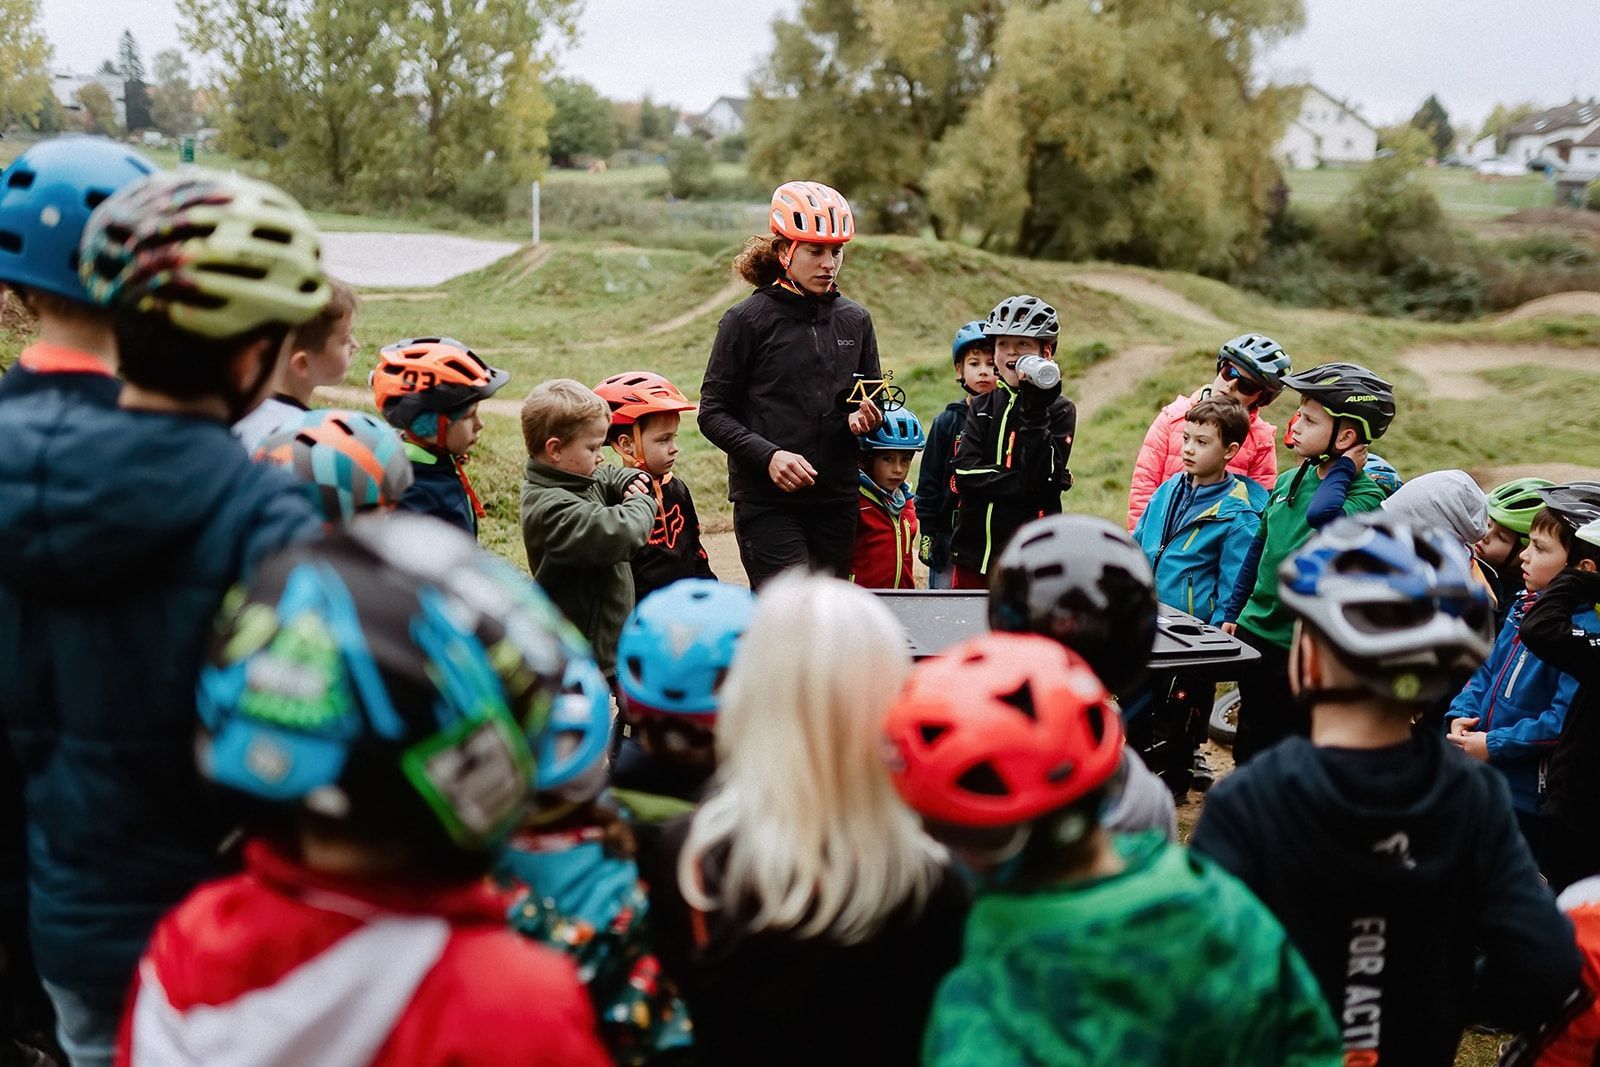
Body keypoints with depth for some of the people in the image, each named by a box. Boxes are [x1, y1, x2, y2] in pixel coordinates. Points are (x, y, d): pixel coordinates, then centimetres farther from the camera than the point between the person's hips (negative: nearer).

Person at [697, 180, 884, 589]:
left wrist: (864, 420, -3)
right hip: (767, 500, -5)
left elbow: (871, 401, 22)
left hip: (836, 500, 5)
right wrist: (769, 455, -18)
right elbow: (713, 413, -3)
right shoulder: (747, 320, -3)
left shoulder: (855, 320, 11)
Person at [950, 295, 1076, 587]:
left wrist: (1034, 412, -19)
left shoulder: (1059, 410, 0)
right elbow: (965, 473, -3)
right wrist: (1025, 485, -14)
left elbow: (1041, 479, -14)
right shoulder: (982, 406, 11)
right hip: (973, 554, 4)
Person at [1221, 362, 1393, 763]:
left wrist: (1341, 469, -22)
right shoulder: (1288, 481, 4)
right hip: (1255, 631, 6)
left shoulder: (1365, 495, -15)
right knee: (1248, 748, 19)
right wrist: (1232, 613, 18)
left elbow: (1324, 514, -40)